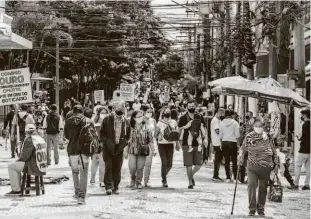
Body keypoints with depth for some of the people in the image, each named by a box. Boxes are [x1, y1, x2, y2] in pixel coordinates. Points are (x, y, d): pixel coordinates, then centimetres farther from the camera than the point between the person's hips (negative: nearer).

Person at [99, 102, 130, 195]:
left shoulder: (126, 122, 6)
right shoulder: (107, 120, -3)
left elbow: (127, 135, 16)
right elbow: (101, 133, 0)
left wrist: (124, 143, -1)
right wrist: (107, 142, -13)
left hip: (119, 149, 3)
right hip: (108, 148, -2)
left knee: (117, 168, 4)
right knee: (109, 166, -8)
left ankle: (115, 187, 12)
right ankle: (108, 186, -6)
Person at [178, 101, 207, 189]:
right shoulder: (183, 118, 1)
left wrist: (204, 138, -2)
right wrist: (179, 142, -3)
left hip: (198, 144, 3)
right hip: (187, 144, -3)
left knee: (199, 164, 2)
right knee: (189, 164, -2)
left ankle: (191, 175, 28)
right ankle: (190, 182, 8)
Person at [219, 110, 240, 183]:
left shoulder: (222, 123, 2)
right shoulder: (235, 123, -5)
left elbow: (220, 135, 6)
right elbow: (237, 135, -7)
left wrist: (221, 144, 16)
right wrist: (237, 141, 11)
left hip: (224, 142, 2)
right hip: (233, 142, -2)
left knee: (226, 160, 6)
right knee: (234, 161, 3)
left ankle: (228, 177, 5)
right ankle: (235, 177, 1)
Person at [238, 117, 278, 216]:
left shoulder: (268, 137, 3)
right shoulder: (249, 137, 2)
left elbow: (274, 151, 10)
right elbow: (243, 148, 11)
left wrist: (276, 163, 10)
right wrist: (241, 156, -5)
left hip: (266, 167, 1)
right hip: (252, 166, -1)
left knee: (263, 188, 9)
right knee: (251, 185, -13)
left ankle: (260, 208, 23)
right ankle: (252, 208, -5)